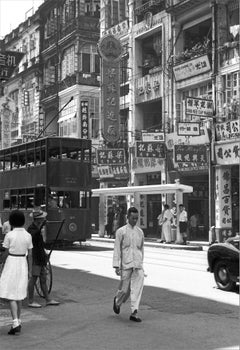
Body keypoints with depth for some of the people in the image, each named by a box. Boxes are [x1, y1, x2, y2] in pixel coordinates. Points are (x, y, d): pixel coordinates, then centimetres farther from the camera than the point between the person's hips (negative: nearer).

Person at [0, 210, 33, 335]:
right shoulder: (28, 235, 0)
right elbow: (30, 255, 2)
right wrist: (30, 270, 9)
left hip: (11, 264, -4)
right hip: (23, 264, 4)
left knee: (10, 296, -3)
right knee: (19, 294, 17)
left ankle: (15, 324, -15)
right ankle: (18, 322, 21)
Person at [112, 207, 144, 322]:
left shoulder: (140, 232, 10)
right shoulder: (121, 231, -1)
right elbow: (117, 250, -3)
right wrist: (116, 266, -9)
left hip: (138, 265, 3)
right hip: (126, 265, -3)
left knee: (137, 288, -7)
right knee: (125, 289, 4)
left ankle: (134, 313, -3)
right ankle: (117, 301, 36)